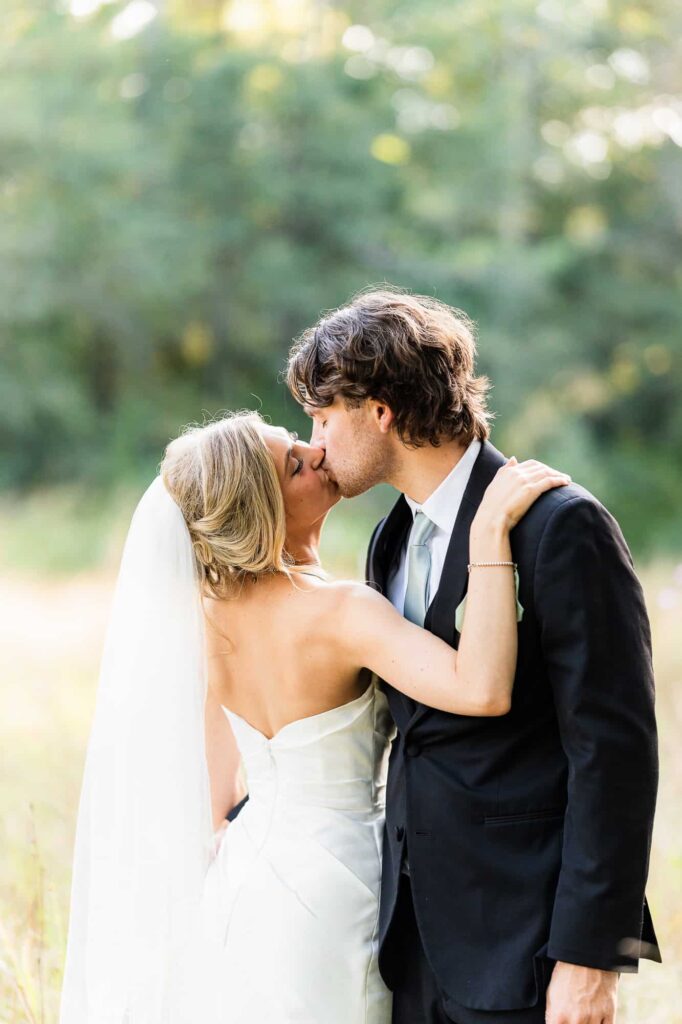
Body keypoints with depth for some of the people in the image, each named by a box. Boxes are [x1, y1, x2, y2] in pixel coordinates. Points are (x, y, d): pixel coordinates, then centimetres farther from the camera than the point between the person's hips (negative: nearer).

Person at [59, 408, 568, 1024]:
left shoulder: (211, 606, 0)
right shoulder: (339, 612, -22)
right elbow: (483, 691, -38)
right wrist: (491, 531, -34)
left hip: (244, 871, 7)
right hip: (326, 888, -7)